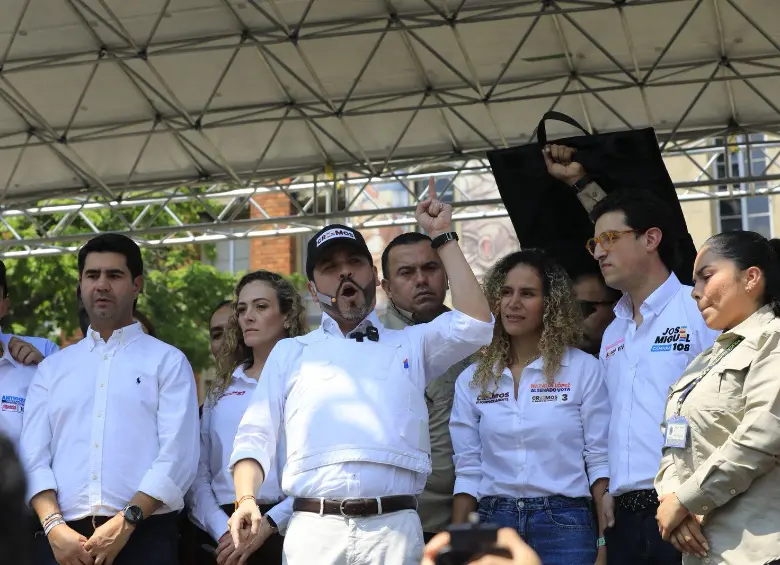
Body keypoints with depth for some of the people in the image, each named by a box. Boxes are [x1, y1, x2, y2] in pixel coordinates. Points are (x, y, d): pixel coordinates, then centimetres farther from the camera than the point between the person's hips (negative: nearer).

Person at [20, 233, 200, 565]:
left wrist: (126, 521, -15)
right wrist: (54, 526, -10)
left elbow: (178, 456, -5)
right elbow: (33, 455, 6)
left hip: (144, 536, -2)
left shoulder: (168, 362, 6)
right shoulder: (52, 369, 16)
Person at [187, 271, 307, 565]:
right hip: (221, 538, 4)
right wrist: (222, 529, -9)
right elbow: (198, 470, 6)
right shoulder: (222, 389, 14)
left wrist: (267, 525, -18)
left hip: (283, 531, -3)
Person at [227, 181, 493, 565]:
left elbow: (474, 325, 3)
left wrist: (442, 238, 8)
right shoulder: (290, 352, 20)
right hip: (314, 527, 1)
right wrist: (246, 499, -4)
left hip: (394, 527, 0)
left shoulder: (411, 343, 19)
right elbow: (256, 436, 15)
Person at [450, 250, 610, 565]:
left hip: (564, 525, -2)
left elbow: (600, 460, -2)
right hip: (493, 523, 2)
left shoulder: (584, 369, -2)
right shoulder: (472, 379, 6)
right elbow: (468, 471, 6)